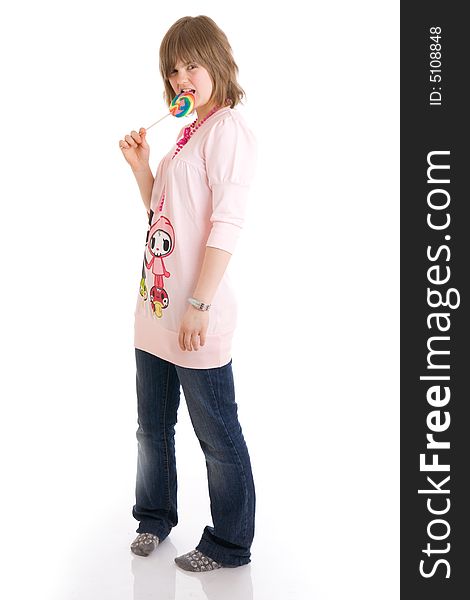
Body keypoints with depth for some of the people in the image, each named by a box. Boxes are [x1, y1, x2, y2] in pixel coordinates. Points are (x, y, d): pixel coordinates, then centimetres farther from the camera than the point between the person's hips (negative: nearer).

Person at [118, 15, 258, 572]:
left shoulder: (228, 129, -10)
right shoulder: (188, 133, 17)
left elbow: (226, 224, -18)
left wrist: (199, 304, -22)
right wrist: (140, 167, 9)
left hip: (196, 317, -9)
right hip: (155, 307, 9)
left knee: (218, 438, 5)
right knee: (152, 428, 20)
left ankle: (230, 544, 21)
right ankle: (154, 517, 39)